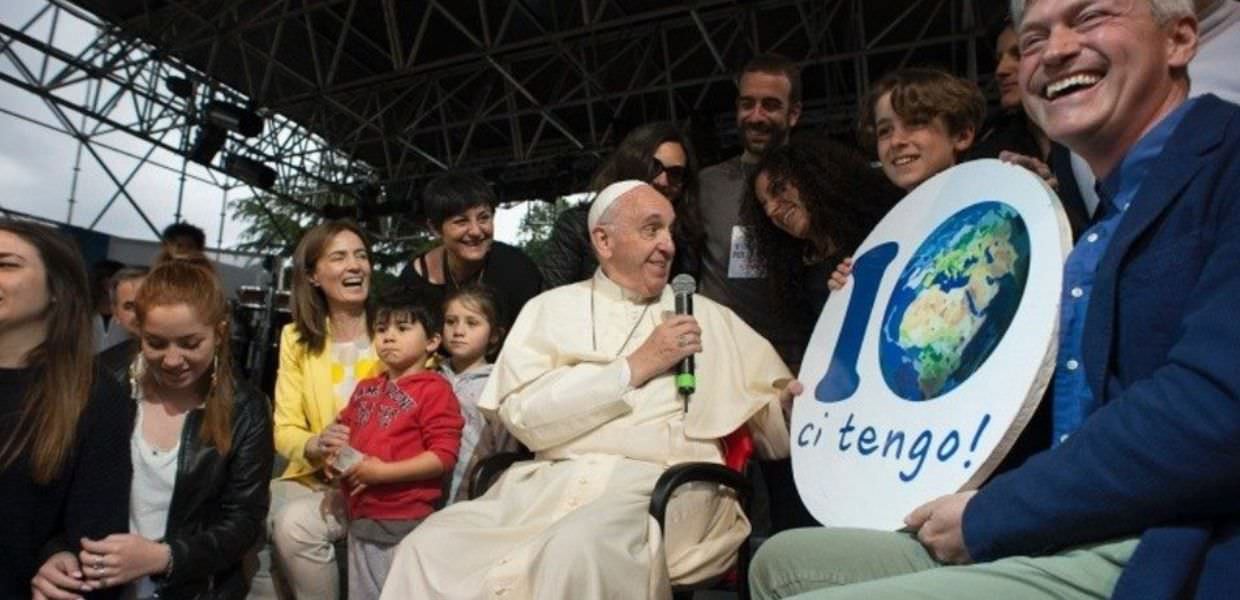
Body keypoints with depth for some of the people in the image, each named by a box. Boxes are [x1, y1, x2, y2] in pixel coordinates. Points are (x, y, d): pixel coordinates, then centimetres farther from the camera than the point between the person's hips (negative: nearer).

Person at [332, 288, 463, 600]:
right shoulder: (365, 388, 11)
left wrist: (382, 471, -20)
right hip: (360, 518, 7)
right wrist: (335, 456, 2)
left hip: (405, 524, -7)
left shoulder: (434, 388, -11)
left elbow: (444, 455, -17)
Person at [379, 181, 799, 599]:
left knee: (579, 550, -33)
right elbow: (523, 413, -4)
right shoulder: (552, 307, 12)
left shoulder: (707, 316, 14)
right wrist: (636, 366, -6)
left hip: (662, 484, -1)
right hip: (551, 481, 2)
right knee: (430, 546, -20)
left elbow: (786, 403, 15)